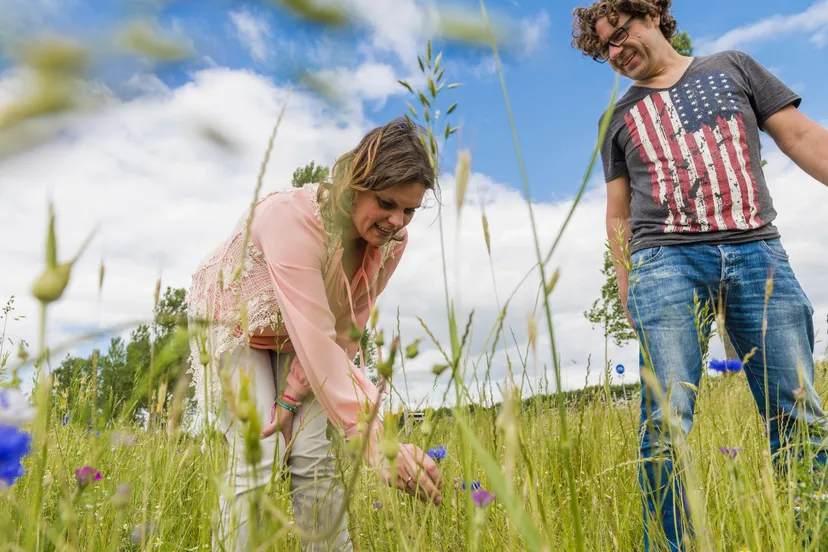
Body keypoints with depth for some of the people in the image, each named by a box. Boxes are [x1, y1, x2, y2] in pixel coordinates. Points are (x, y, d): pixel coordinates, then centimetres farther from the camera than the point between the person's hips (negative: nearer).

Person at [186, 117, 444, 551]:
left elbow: (344, 332, -13)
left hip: (297, 339, 4)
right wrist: (374, 438, -49)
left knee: (312, 459, -7)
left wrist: (292, 396, -18)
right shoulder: (294, 218, -39)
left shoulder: (391, 240, -20)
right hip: (233, 322, -4)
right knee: (256, 460, -15)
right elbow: (316, 341, -45)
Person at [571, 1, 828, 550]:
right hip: (665, 259, 0)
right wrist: (628, 290, 9)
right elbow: (619, 215, 19)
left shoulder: (732, 67, 20)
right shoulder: (622, 117, 21)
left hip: (757, 252, 1)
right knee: (667, 422, -11)